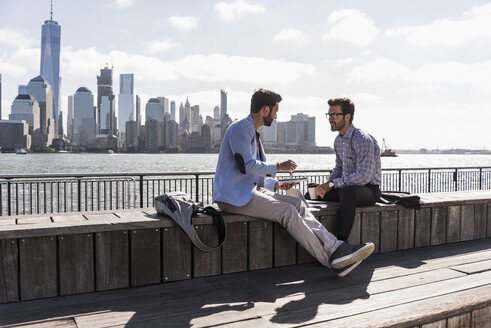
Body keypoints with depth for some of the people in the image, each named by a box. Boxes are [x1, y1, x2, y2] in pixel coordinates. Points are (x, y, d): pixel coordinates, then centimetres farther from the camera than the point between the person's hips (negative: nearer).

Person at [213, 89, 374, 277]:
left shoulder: (252, 132, 21)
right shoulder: (240, 128, -9)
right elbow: (246, 165, -21)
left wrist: (276, 184, 10)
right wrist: (278, 167, -11)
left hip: (250, 190, 9)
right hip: (233, 196, -9)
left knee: (298, 205, -10)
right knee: (287, 211, -23)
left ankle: (335, 248, -20)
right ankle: (331, 260, -19)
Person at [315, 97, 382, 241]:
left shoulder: (363, 140, -21)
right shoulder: (338, 140, 8)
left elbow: (363, 176, -27)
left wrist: (332, 183, -24)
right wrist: (326, 184, -2)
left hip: (369, 189, -8)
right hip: (347, 186, 9)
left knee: (347, 192, -40)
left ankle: (341, 241, -34)